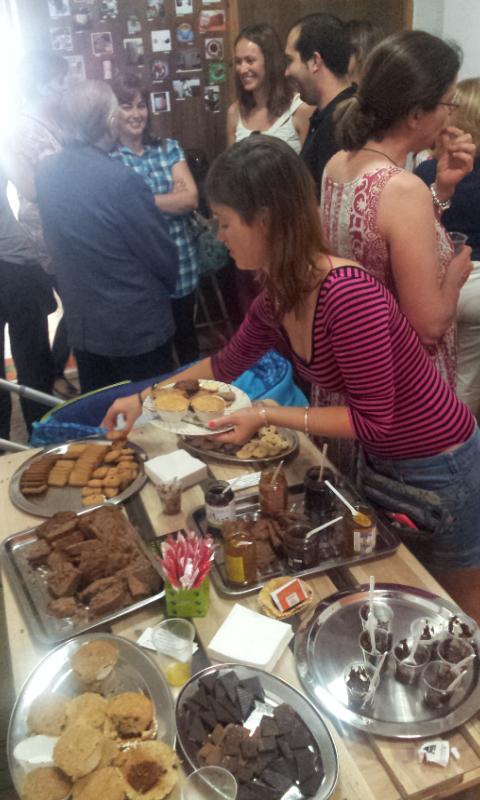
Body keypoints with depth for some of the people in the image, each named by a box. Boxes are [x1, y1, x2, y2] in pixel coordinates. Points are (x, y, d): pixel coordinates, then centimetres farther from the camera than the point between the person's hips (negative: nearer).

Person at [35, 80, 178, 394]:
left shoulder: (46, 172, -3)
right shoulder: (122, 180, -23)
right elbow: (161, 253, -14)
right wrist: (168, 284, 6)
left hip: (82, 324, 6)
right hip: (138, 325, -6)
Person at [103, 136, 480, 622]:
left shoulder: (347, 295, -33)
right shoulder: (276, 299, -7)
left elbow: (374, 421, -27)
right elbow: (227, 363, 10)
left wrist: (267, 415, -26)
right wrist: (144, 398, 10)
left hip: (438, 469, -7)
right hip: (380, 464, 8)